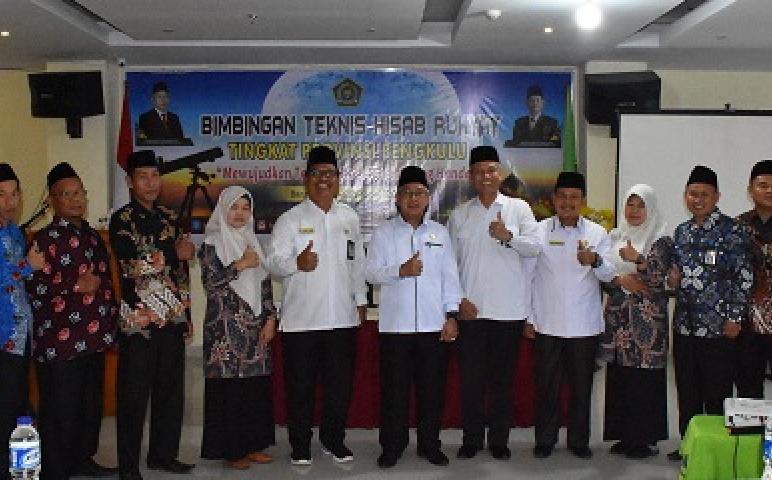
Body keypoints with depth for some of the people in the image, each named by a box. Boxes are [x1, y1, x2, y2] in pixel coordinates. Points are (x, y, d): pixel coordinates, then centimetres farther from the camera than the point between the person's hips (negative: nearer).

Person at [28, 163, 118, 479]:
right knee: (60, 409, 0)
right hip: (60, 342, -7)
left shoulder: (93, 237, 15)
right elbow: (34, 286, -16)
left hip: (94, 338, 7)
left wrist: (111, 327, 18)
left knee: (91, 404, 14)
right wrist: (75, 286, -14)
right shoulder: (45, 238, -7)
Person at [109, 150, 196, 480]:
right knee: (134, 395, 1)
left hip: (173, 318, 6)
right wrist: (175, 254, -11)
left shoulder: (169, 218, 14)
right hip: (139, 320, -6)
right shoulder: (122, 219, -5)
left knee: (171, 390, 11)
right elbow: (131, 266, -18)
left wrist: (185, 312, 15)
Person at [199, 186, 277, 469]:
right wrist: (240, 265, -15)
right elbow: (209, 282, -12)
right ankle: (231, 449, 6)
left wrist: (270, 318, 7)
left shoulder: (252, 242, 14)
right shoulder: (212, 244, -2)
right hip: (225, 326, -5)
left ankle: (253, 445, 16)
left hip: (256, 326, 5)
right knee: (229, 387, -4)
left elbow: (265, 283, 14)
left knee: (256, 385, 5)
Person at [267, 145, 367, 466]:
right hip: (301, 319, -3)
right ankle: (300, 445, 19)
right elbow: (274, 261, -8)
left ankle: (333, 439, 27)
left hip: (342, 317, 3)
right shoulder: (290, 219, 0)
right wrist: (297, 263, -28)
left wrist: (361, 300, 16)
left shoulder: (349, 219, 12)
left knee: (340, 383, 10)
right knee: (300, 385, 5)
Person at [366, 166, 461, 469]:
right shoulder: (384, 232, 5)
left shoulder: (439, 232, 9)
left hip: (434, 325, 1)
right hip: (395, 326, -1)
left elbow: (450, 276, 7)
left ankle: (430, 445, 21)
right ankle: (392, 446, 18)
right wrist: (400, 270, -17)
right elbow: (371, 272, -1)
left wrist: (452, 315, 0)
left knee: (432, 388, 7)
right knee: (394, 389, 5)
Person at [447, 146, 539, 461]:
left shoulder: (518, 209, 5)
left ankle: (499, 440, 18)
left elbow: (534, 247, -6)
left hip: (509, 309, -1)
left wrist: (508, 236, -24)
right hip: (471, 309, 1)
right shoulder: (459, 215, 10)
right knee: (471, 376, 5)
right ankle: (472, 439, 17)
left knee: (502, 377, 6)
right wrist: (458, 299, -1)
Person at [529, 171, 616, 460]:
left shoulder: (597, 233, 4)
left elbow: (609, 275, -4)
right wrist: (528, 317, 1)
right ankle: (545, 440, 19)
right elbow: (527, 274, 4)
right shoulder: (539, 231, 2)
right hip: (547, 324, -1)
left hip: (584, 325, 1)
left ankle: (579, 440, 23)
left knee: (581, 385, 9)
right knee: (546, 384, 6)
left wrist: (595, 261, -26)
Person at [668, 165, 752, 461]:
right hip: (685, 324, 6)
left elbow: (744, 277, -10)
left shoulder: (731, 231, -8)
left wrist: (735, 317, -13)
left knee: (717, 393, 2)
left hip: (717, 326, -6)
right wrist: (671, 278, 0)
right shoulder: (681, 231, 11)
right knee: (687, 391, 14)